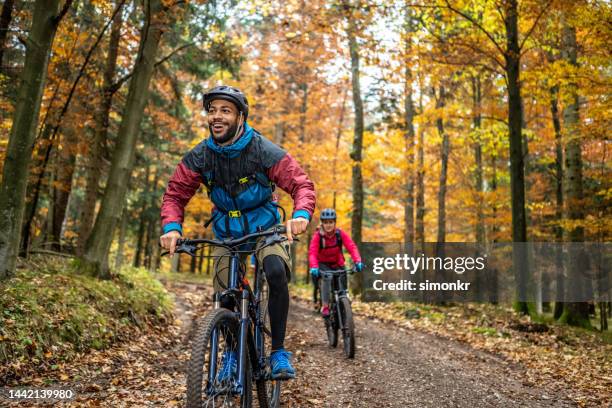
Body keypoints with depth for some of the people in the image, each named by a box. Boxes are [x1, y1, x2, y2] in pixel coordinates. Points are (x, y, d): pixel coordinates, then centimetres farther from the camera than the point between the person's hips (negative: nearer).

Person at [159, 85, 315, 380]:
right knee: (226, 297, -7)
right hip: (227, 232, 3)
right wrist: (172, 227, -28)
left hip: (266, 228, -2)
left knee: (276, 273, -30)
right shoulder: (199, 157, -13)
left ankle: (279, 351, -14)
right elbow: (175, 194, -8)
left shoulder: (264, 151, -21)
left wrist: (301, 215, -44)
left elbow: (301, 184, -23)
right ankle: (233, 350, 23)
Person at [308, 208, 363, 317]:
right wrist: (314, 267, -48)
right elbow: (312, 253, -30)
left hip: (337, 264, 2)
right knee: (326, 278, -30)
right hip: (323, 264, -2)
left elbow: (352, 247, -24)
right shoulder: (318, 236, -21)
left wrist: (358, 262, -41)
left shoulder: (340, 234, -16)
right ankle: (325, 306, -22)